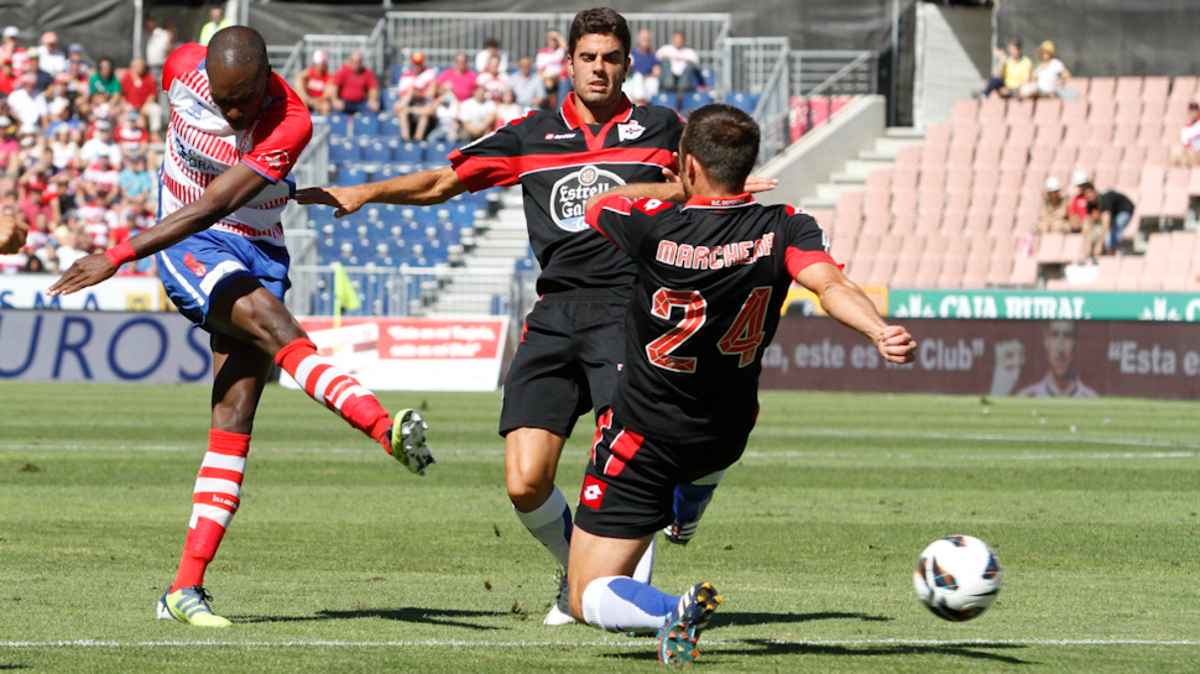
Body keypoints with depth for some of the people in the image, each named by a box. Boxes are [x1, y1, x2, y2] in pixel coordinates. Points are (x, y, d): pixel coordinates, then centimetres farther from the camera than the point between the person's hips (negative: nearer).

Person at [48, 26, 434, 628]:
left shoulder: (290, 123, -21)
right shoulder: (183, 69, -11)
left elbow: (215, 206, -28)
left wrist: (119, 256, -32)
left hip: (257, 252, 0)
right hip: (187, 246, 0)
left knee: (236, 415, -8)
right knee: (273, 324, -29)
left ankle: (186, 588, -6)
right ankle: (386, 428, -48)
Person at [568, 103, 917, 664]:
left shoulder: (655, 225, -22)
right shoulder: (783, 228, -16)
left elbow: (598, 205, 1)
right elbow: (830, 285, -35)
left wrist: (675, 191, 10)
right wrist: (880, 332, -44)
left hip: (643, 438, -4)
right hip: (724, 439, 4)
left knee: (590, 600, -1)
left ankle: (671, 612, -30)